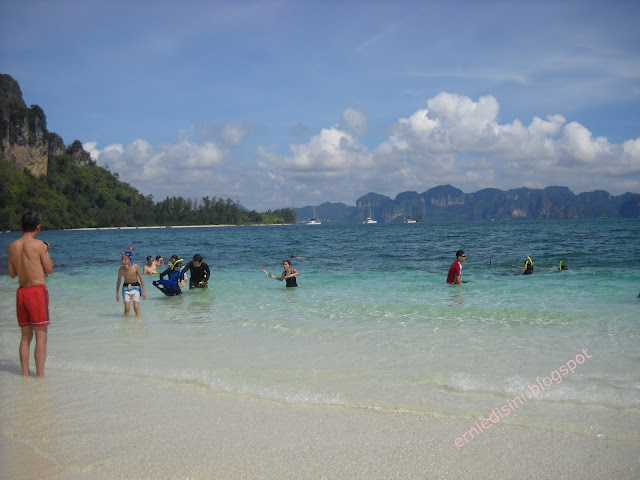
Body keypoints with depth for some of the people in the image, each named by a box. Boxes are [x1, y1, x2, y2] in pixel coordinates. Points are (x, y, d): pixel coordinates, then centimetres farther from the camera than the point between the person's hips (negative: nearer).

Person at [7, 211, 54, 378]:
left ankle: (25, 374, 16)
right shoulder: (38, 244, -10)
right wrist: (46, 251, 10)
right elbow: (49, 269, -3)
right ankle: (39, 375, -3)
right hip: (37, 291, -6)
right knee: (41, 335, -1)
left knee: (25, 336, 15)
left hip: (21, 292, 6)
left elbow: (12, 274, 13)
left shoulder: (12, 247, 6)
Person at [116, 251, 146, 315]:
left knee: (136, 307, -10)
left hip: (135, 287, -1)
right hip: (126, 288, 1)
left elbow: (141, 278, -4)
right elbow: (118, 281, 4)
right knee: (127, 308, -5)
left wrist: (143, 290, -4)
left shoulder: (135, 266, -13)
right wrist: (117, 293, 6)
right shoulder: (121, 269, -9)